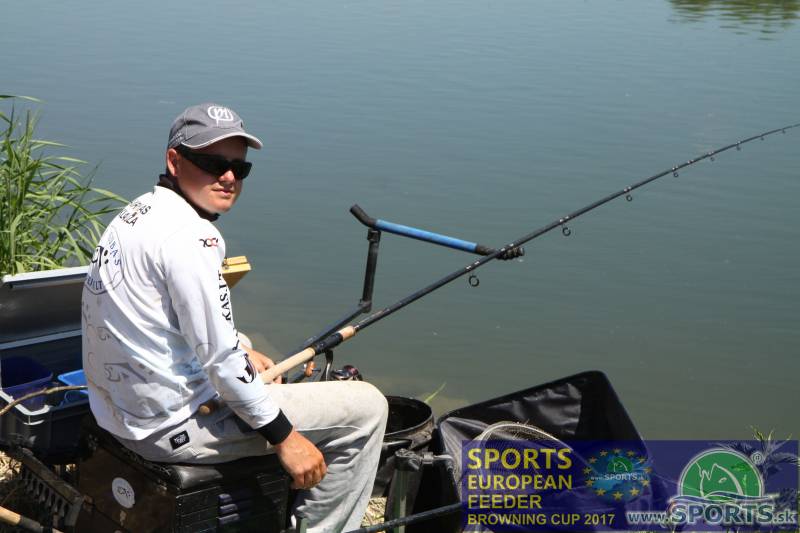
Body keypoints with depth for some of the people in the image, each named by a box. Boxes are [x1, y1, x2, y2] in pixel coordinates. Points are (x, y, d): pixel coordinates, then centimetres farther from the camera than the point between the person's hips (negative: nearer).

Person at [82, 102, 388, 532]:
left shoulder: (137, 214, 8)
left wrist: (241, 353, 21)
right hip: (174, 425, -10)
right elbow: (220, 360, -22)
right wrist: (285, 438, -13)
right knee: (366, 407, -5)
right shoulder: (188, 235, -22)